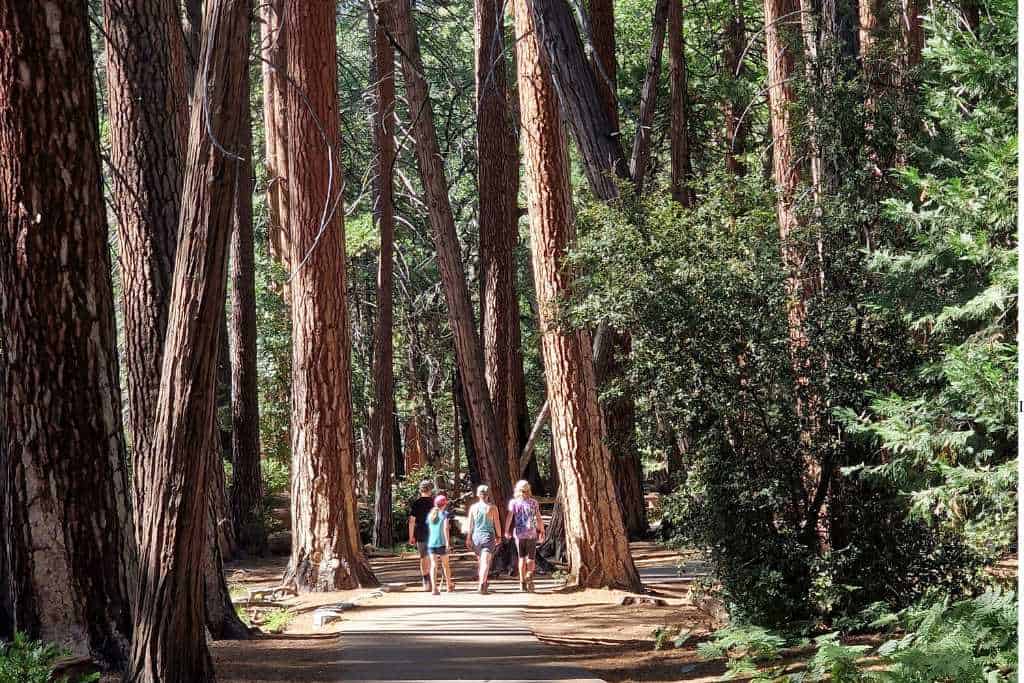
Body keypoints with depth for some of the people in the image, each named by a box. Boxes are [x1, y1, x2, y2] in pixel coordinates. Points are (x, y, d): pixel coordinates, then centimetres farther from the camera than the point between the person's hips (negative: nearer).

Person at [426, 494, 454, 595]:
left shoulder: (430, 514, 10)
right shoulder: (444, 514, -5)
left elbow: (428, 528, 14)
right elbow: (445, 528, -15)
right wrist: (448, 542, -17)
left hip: (431, 543, 3)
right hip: (441, 543, -3)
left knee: (433, 565, 0)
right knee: (445, 565, 12)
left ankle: (434, 588, -11)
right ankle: (449, 586, 27)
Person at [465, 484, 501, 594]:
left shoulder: (473, 507, 1)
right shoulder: (492, 508, -4)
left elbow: (470, 524, 1)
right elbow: (497, 524, -1)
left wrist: (468, 538, 5)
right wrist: (498, 536, 11)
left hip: (476, 536, 3)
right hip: (489, 536, -3)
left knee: (482, 561, 20)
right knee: (485, 562, -8)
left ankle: (484, 582, 32)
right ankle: (481, 584, -23)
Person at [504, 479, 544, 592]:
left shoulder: (513, 502, 0)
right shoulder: (534, 502, 1)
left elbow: (509, 517, -11)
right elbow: (539, 518, -2)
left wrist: (506, 531, -5)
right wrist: (542, 532, 5)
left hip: (519, 533, 1)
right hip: (531, 533, -1)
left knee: (522, 558, 13)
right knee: (531, 558, 7)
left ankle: (522, 583, 11)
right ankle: (529, 576, -19)